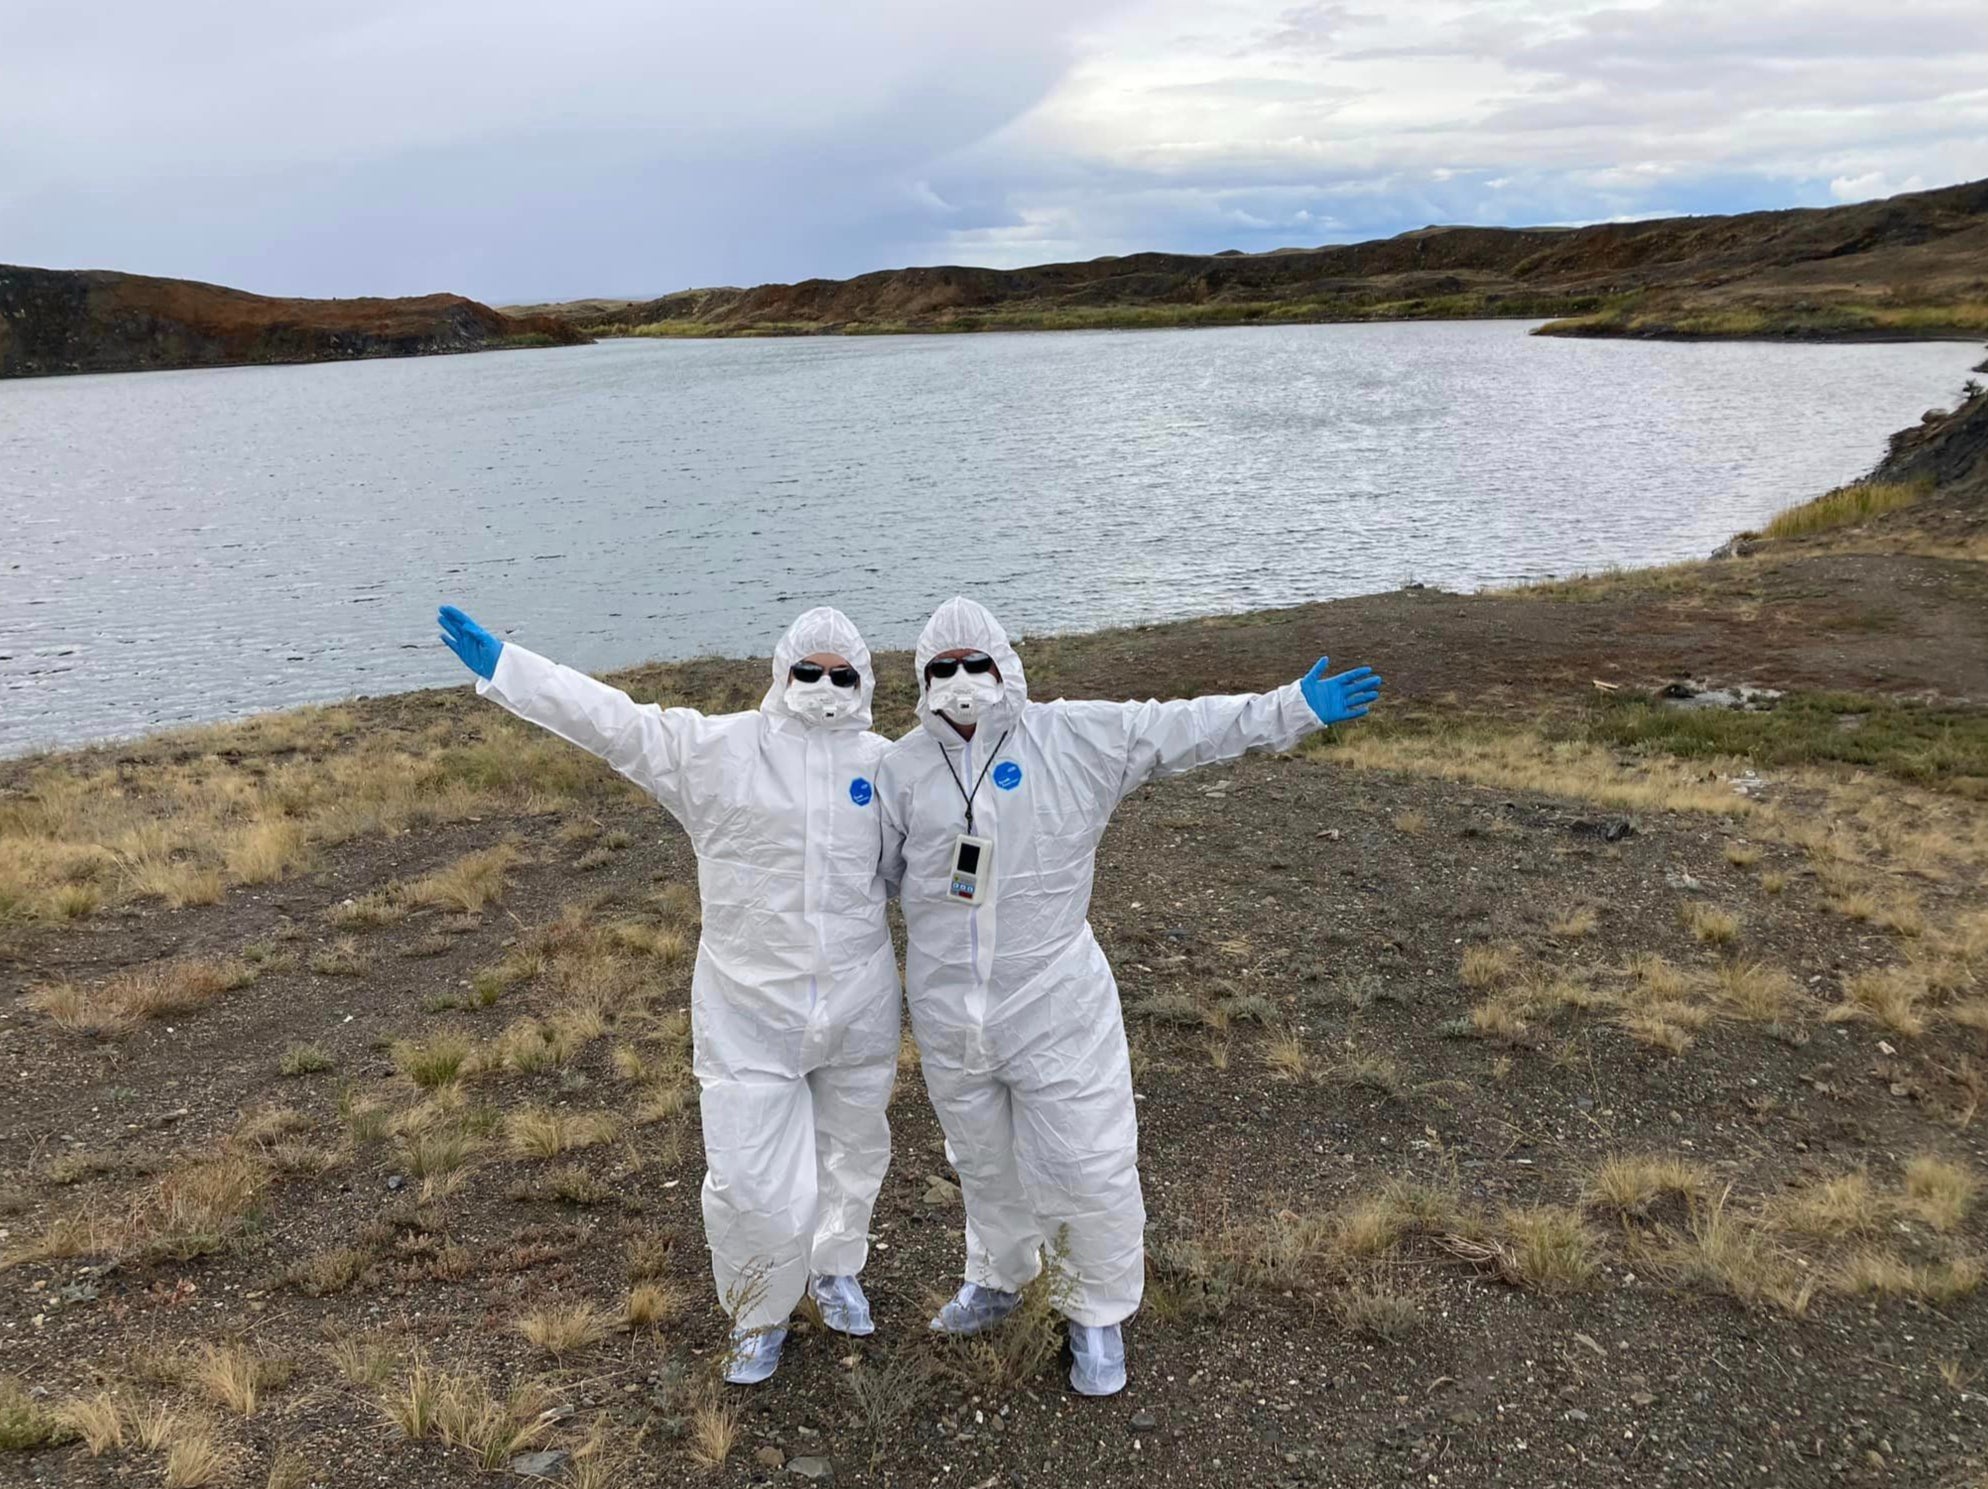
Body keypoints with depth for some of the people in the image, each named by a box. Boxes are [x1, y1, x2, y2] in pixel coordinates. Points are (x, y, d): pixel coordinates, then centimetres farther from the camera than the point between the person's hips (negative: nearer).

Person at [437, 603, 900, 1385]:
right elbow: (613, 720, -12)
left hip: (860, 1006, 3)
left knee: (853, 1150, 21)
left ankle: (835, 1269, 52)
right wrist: (500, 665, -17)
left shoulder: (884, 764, 2)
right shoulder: (718, 748, -8)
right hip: (752, 1011, -3)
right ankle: (759, 1315, 31)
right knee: (752, 1182, 0)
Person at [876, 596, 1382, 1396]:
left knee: (1087, 1166, 4)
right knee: (984, 1160, 22)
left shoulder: (1078, 738, -8)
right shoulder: (902, 766, -2)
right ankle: (997, 1279, 50)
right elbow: (871, 867, 10)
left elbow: (1182, 727, -7)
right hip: (947, 1013, 3)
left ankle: (1096, 1314, 30)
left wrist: (1295, 708, -11)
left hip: (1054, 1005, -2)